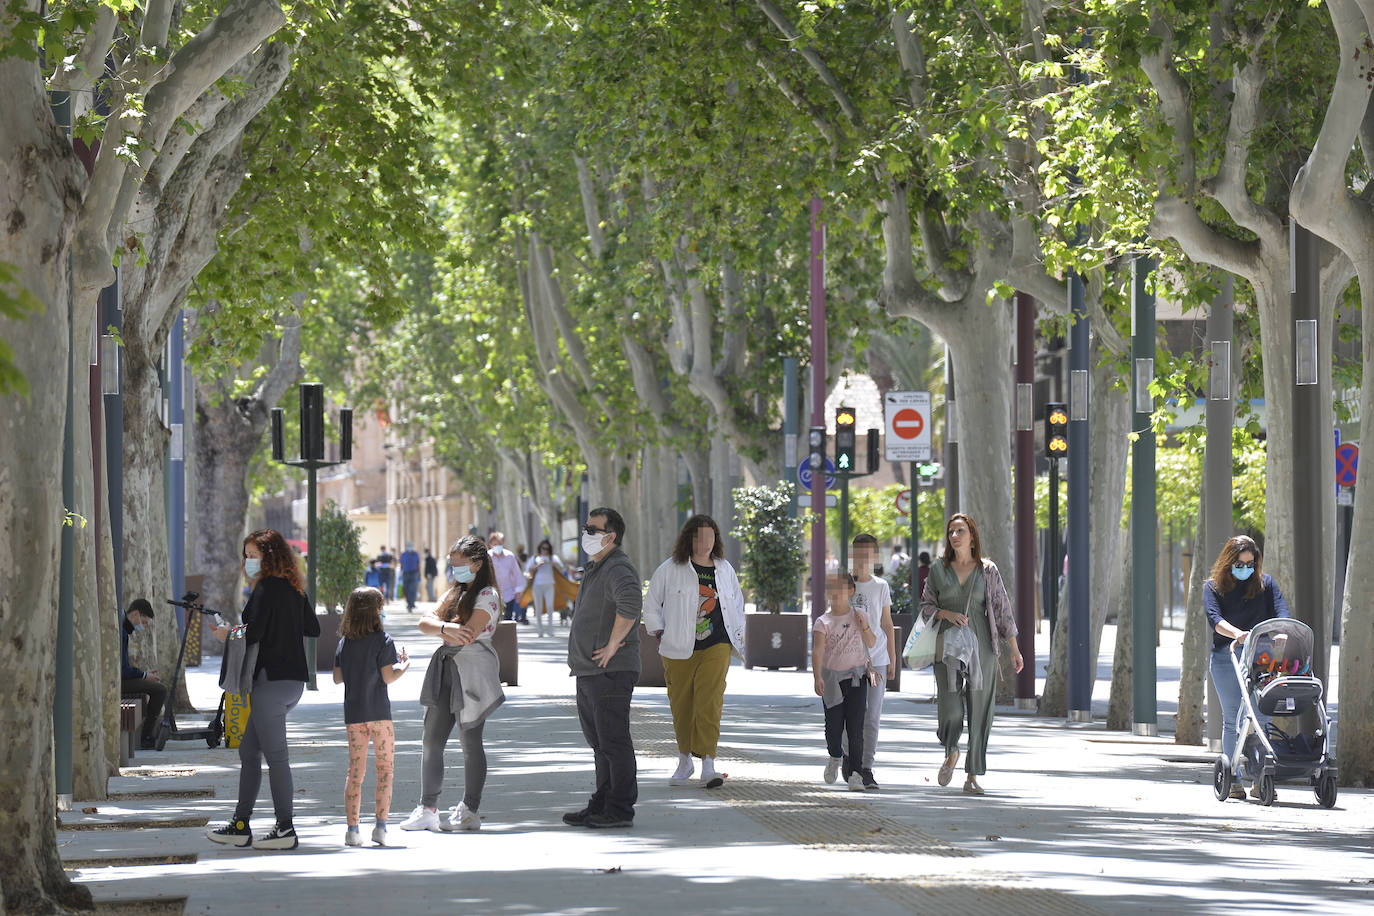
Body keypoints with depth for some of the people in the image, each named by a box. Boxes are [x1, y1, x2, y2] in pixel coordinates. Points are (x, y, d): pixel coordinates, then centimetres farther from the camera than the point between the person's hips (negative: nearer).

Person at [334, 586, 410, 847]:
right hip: (379, 712, -4)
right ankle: (381, 825, -6)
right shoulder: (382, 640, -8)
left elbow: (337, 678, 9)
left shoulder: (344, 642, 6)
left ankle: (352, 828, 2)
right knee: (385, 769, 4)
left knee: (355, 771, 7)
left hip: (353, 714, 4)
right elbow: (388, 677, -12)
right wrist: (403, 666, 6)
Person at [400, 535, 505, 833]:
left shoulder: (487, 596, -4)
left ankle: (469, 811, 5)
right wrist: (446, 627, -15)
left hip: (472, 671, -7)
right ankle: (427, 809, 4)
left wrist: (438, 630, 1)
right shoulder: (454, 594, 20)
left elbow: (468, 635, -17)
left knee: (470, 743, -1)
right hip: (445, 671, 7)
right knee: (431, 741, 2)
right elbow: (425, 622, 7)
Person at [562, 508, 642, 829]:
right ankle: (601, 806, 21)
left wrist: (613, 644, -29)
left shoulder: (618, 569, -16)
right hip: (587, 671, 11)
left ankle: (619, 809, -5)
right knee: (600, 743, 15)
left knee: (613, 742, -7)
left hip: (610, 671, -11)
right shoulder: (595, 569, 19)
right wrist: (577, 650, 23)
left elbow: (630, 601, -38)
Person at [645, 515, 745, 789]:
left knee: (710, 703, -13)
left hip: (716, 648, 0)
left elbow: (737, 604, 25)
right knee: (681, 705, 5)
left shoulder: (724, 569, 11)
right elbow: (652, 606, 11)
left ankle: (708, 766, -18)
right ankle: (684, 761, 23)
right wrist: (660, 634, 2)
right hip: (679, 651, 0)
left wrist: (737, 634, 14)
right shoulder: (670, 569, 2)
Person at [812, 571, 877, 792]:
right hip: (832, 678, -1)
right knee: (834, 727, 1)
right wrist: (818, 678, -33)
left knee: (855, 727, -9)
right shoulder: (823, 622, -7)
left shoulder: (859, 614, 2)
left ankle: (853, 773, -5)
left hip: (856, 676, 1)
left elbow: (872, 644, 10)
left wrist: (864, 627, -10)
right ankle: (835, 756, 34)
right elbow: (817, 651, -19)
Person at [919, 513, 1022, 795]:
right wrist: (947, 614, -10)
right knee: (951, 709, -9)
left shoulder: (988, 571, 4)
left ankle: (972, 777, 5)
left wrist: (1014, 650, 2)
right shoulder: (938, 571, 6)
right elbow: (926, 606, 11)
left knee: (979, 711, -2)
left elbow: (1002, 610, 5)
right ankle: (952, 753, 23)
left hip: (981, 647, 0)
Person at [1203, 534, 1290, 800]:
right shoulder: (1213, 587, 6)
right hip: (1226, 658, -1)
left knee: (1263, 717, -6)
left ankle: (1261, 781, -5)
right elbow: (1215, 619, -10)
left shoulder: (1265, 583, 11)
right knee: (1232, 719, 0)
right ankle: (1233, 781, 4)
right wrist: (1236, 633, -29)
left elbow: (1282, 613, 1)